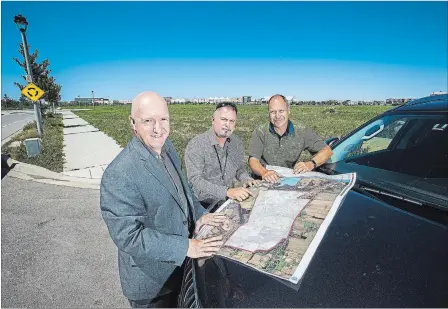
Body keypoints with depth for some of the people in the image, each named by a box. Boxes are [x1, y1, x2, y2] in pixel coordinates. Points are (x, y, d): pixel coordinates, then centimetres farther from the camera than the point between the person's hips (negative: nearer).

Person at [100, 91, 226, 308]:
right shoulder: (119, 174, -30)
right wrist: (185, 247, -25)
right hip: (150, 279, -7)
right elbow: (128, 236, -28)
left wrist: (199, 213, -4)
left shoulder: (167, 148, -5)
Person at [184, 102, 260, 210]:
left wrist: (246, 179, -6)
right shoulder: (196, 144, -15)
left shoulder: (237, 142, 4)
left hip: (228, 200, 6)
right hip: (204, 205, -6)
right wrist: (227, 191, -33)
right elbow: (195, 181, -23)